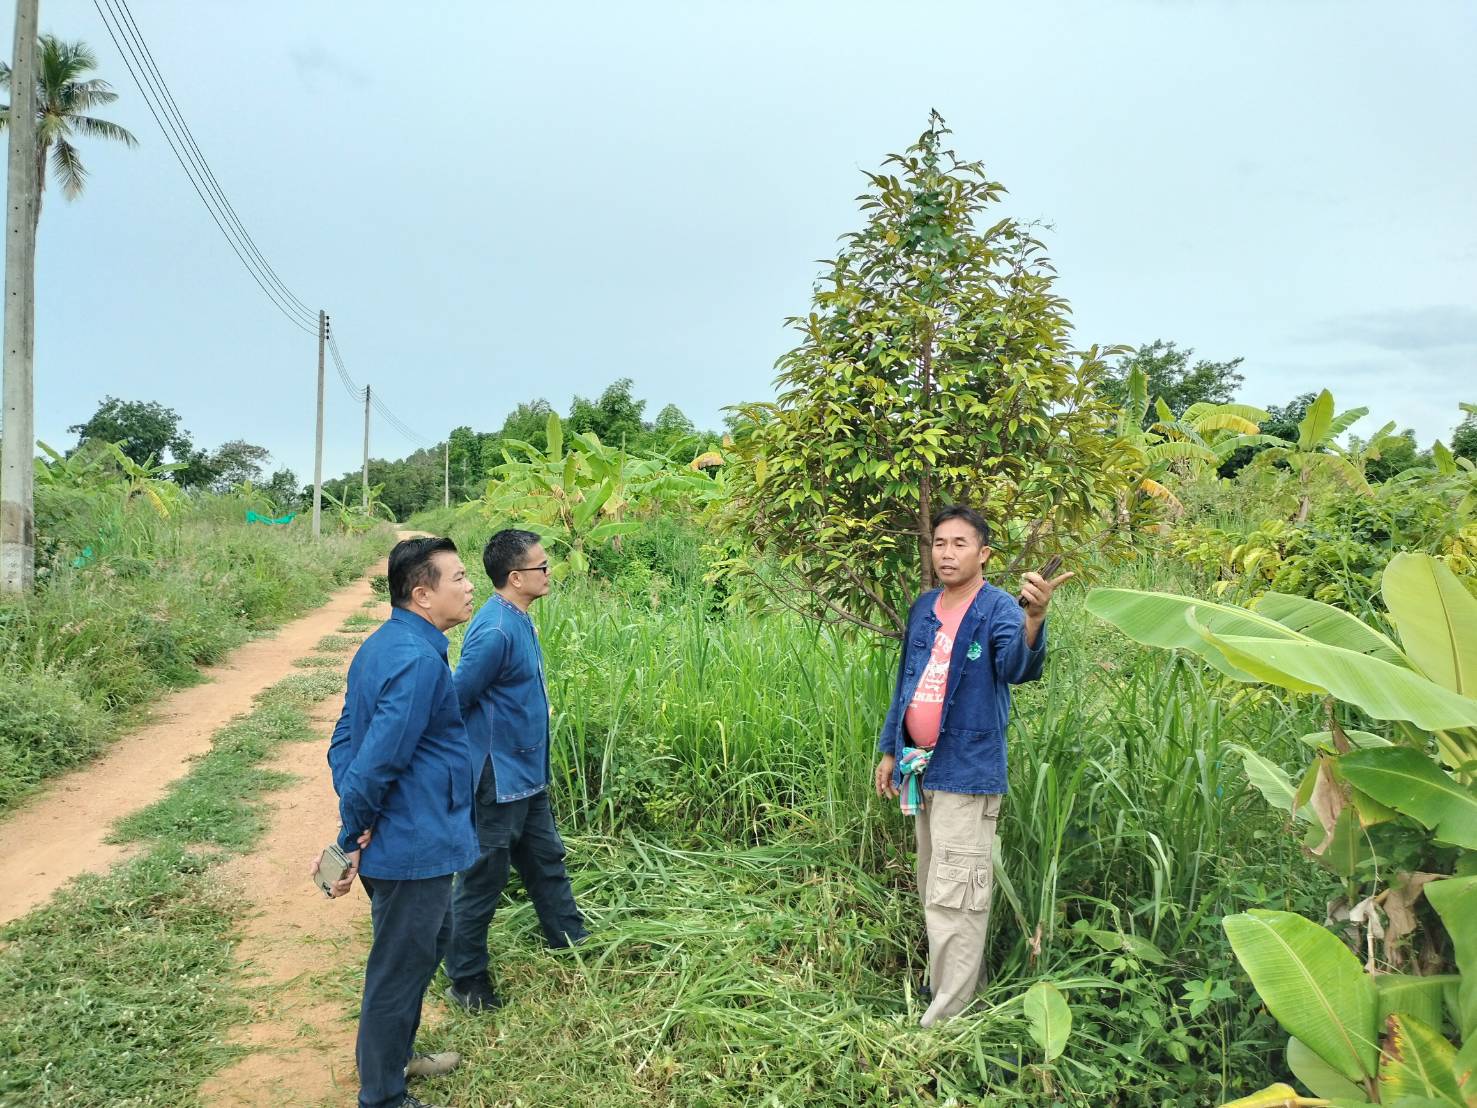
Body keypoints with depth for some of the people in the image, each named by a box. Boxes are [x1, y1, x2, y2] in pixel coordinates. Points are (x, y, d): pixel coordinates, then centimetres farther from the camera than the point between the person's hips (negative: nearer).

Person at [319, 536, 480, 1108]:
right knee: (400, 969, 8)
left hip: (402, 842, 10)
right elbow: (380, 759, -27)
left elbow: (345, 739, 8)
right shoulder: (418, 659, -25)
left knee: (429, 942, 27)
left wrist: (356, 829, 0)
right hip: (415, 846, -10)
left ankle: (395, 1055, 45)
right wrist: (352, 838, -13)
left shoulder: (380, 646, 7)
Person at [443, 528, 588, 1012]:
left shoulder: (518, 620, 5)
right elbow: (455, 701, -22)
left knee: (546, 861, 22)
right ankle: (466, 981, 21)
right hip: (497, 780, -9)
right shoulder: (495, 631, -25)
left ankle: (572, 944, 38)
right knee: (483, 880, 6)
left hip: (526, 776, 9)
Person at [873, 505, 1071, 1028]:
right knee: (932, 891, 19)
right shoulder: (924, 608, 7)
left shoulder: (998, 609, -13)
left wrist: (1034, 618, -54)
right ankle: (949, 985, 36)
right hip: (920, 769, 7)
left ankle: (949, 1015, 9)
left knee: (953, 898, -2)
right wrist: (890, 750, 18)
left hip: (966, 772, -7)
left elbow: (1018, 666, -35)